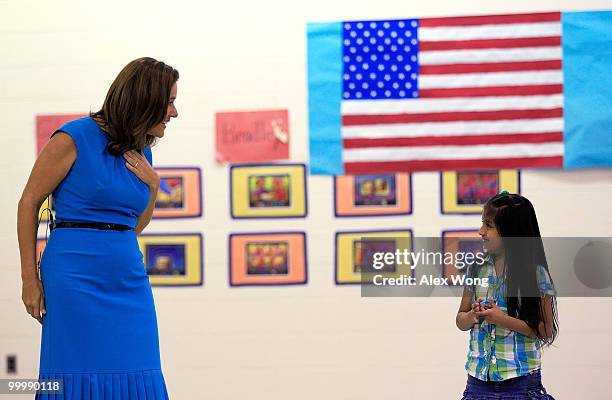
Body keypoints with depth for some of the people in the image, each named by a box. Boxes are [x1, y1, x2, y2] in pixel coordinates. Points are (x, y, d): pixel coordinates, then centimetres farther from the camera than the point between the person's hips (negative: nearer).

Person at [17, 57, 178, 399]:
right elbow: (29, 203, -2)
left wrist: (153, 187, 3)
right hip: (77, 277, -6)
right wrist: (30, 278, -5)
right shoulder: (75, 138, -7)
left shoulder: (141, 154, 13)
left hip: (129, 279, 6)